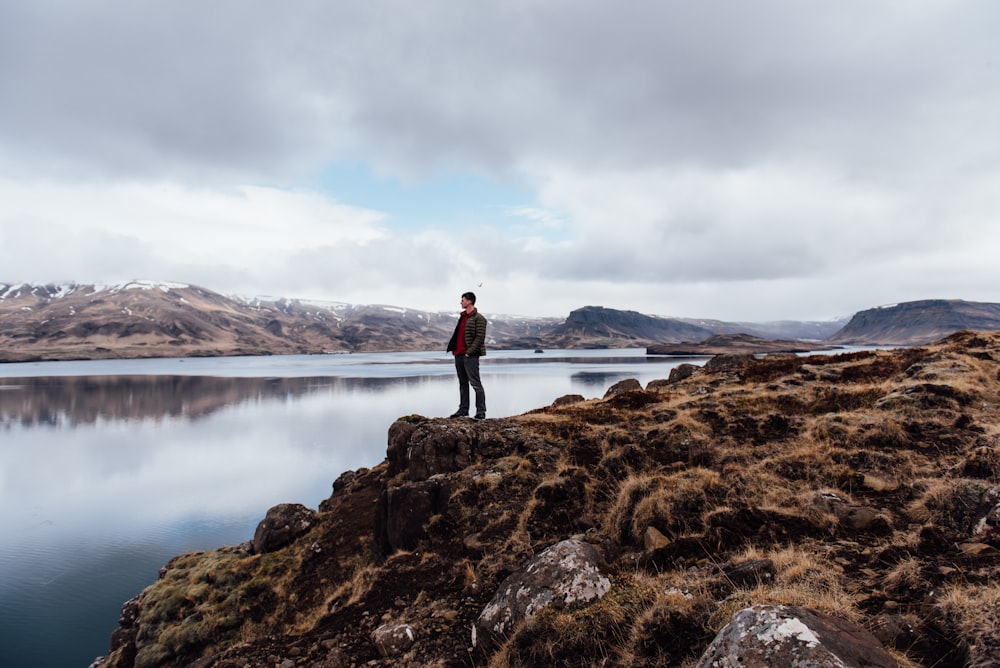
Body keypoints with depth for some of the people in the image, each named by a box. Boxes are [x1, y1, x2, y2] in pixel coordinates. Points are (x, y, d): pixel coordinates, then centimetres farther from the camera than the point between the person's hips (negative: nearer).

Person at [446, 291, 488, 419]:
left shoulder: (479, 318, -7)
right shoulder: (462, 316, 19)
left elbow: (480, 337, -14)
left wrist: (469, 352, -18)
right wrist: (454, 348, 12)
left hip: (470, 356, -8)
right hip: (459, 354, 8)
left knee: (475, 383, -7)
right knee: (462, 383, 11)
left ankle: (481, 411, -4)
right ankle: (463, 410, 17)